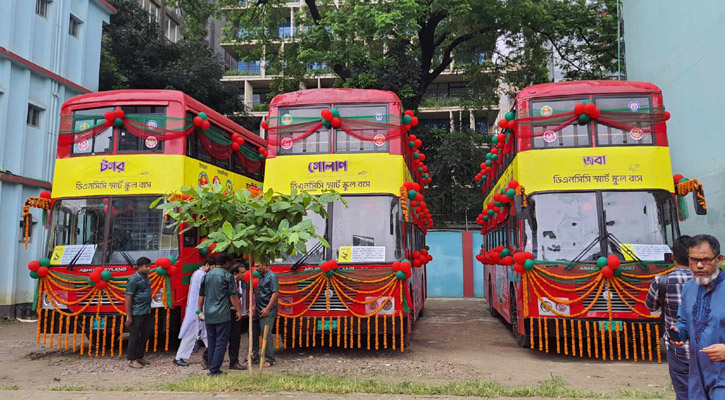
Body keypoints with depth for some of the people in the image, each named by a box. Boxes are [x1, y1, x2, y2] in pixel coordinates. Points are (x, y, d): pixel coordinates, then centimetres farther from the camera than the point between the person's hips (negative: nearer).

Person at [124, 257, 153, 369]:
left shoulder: (146, 277, 11)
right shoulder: (134, 279, -14)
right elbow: (128, 298, -16)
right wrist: (128, 316, -18)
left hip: (146, 312, 9)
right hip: (136, 313, -9)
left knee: (146, 334, 13)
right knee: (134, 336, 0)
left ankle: (139, 357, 25)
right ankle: (132, 360, 10)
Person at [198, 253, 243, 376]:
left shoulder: (206, 275, 11)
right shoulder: (227, 276, -6)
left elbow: (201, 296, 15)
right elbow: (233, 296, -5)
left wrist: (200, 311, 24)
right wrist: (238, 311, 4)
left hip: (209, 315, 6)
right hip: (223, 315, -6)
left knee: (211, 342, 13)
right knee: (221, 343, -1)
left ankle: (212, 368, 16)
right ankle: (214, 370, -6)